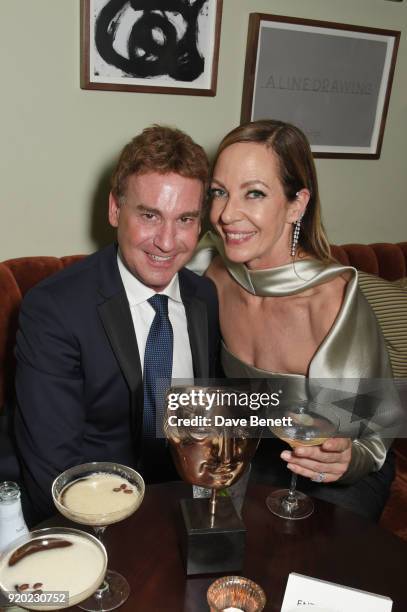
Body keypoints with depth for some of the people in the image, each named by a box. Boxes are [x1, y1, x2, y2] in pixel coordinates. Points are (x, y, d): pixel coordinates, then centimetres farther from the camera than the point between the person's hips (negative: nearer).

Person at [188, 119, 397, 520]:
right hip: (253, 453, 3)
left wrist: (341, 460, -37)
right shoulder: (213, 270, -14)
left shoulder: (333, 300, -29)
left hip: (337, 481, -3)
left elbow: (368, 446, -18)